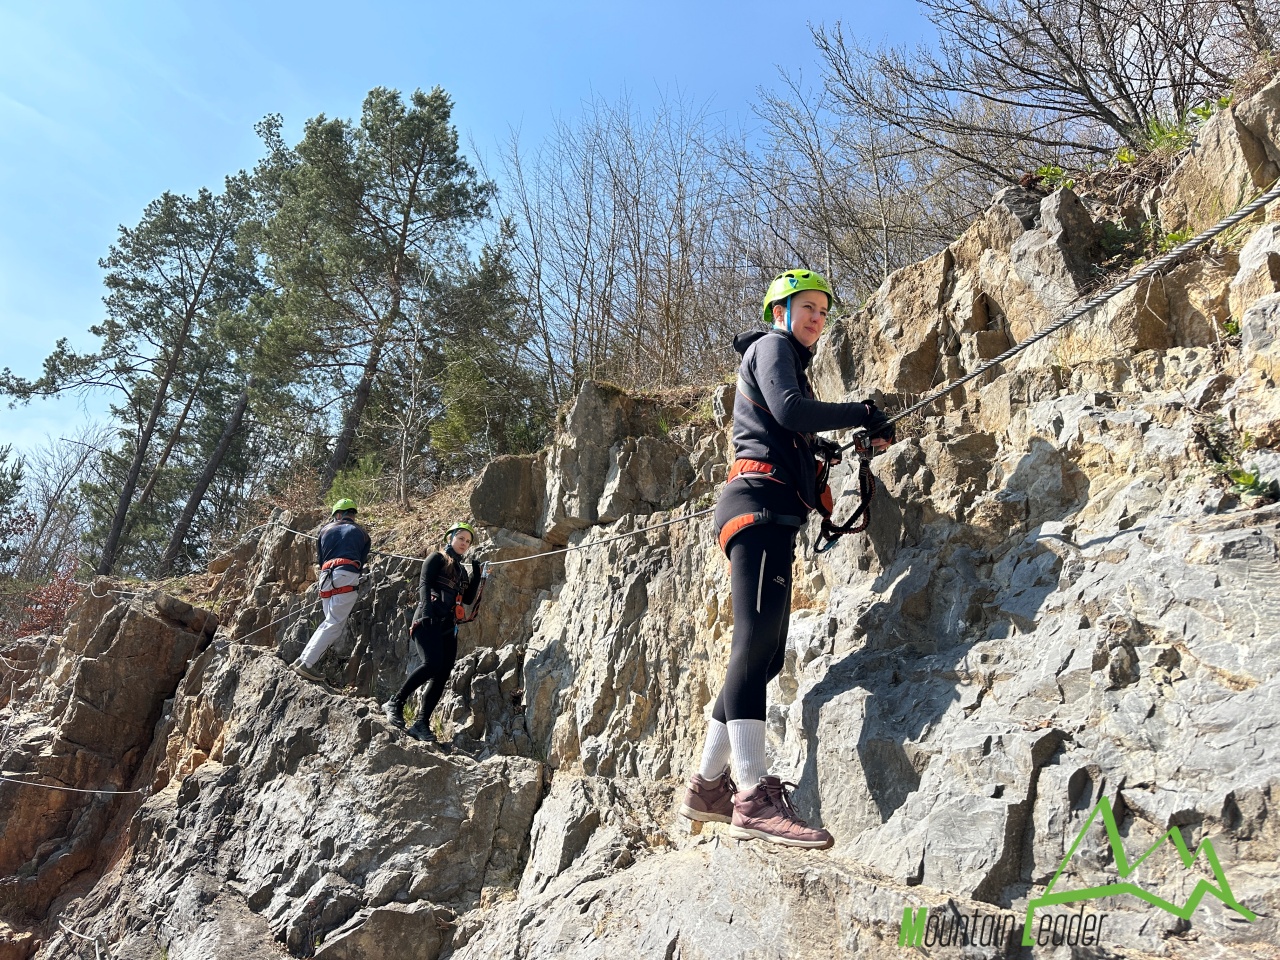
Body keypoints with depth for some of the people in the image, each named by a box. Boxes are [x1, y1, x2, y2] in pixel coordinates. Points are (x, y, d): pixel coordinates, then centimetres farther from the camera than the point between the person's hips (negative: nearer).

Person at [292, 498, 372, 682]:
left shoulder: (326, 530, 22)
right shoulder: (361, 533, 19)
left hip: (326, 577, 4)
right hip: (347, 577, -4)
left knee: (330, 622, 16)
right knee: (334, 624, -6)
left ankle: (304, 659, 10)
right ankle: (306, 664, -14)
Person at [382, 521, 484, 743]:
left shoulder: (462, 570, 25)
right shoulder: (437, 558, 6)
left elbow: (468, 600, 18)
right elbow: (424, 584, -8)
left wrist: (477, 575, 10)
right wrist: (427, 608, -25)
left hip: (448, 627, 7)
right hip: (428, 621, -7)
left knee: (442, 675, -4)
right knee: (433, 663, -26)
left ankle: (422, 723, -4)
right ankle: (395, 703, -12)